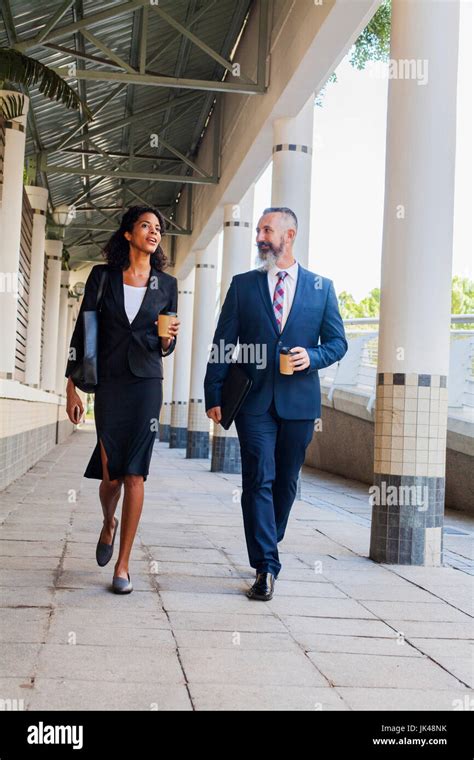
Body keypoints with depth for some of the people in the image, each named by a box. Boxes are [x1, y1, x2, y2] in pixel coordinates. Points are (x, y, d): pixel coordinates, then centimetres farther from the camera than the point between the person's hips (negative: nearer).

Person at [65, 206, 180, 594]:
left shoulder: (167, 284, 8)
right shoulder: (103, 276, 5)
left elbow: (165, 348, 13)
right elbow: (81, 332, 5)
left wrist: (168, 339, -11)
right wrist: (72, 387, 0)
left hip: (146, 383, 0)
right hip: (109, 383, 0)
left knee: (135, 474, -6)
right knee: (112, 472, 0)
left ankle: (123, 566, -1)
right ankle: (109, 524, 35)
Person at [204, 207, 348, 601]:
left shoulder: (321, 287, 7)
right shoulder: (243, 285, 7)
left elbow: (337, 341, 9)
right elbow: (223, 343, 5)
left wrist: (313, 357, -12)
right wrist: (215, 395, -1)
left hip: (299, 401, 1)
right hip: (254, 400, -1)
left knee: (286, 483, 10)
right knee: (259, 480, -8)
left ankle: (266, 550, 29)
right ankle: (266, 567, -7)